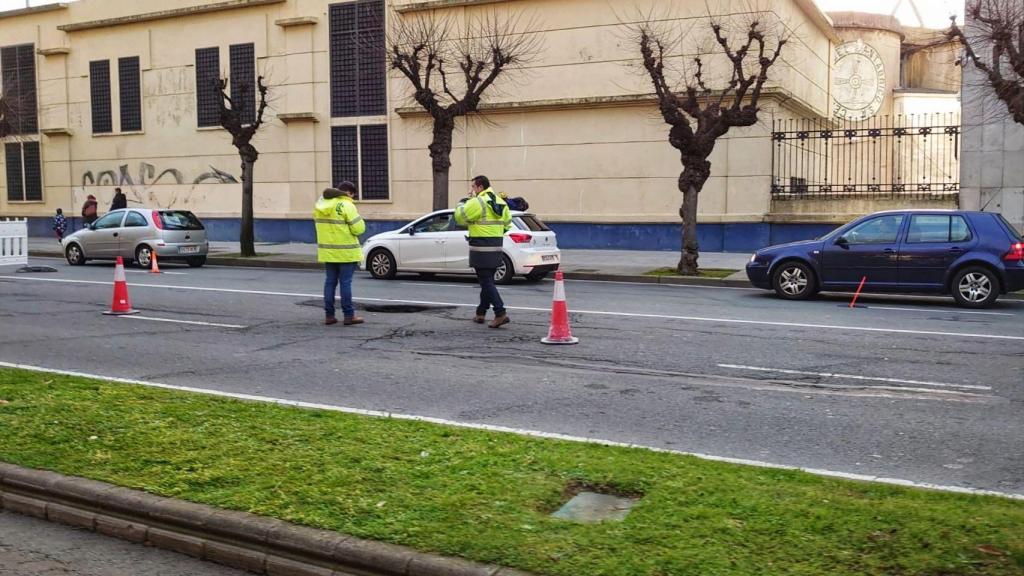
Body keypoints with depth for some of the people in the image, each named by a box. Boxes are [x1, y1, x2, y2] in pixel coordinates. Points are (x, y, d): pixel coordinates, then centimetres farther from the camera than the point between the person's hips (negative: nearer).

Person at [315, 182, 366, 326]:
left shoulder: (320, 204, 7)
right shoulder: (346, 205, -15)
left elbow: (318, 221, 15)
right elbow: (358, 229, -16)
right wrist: (358, 220, 4)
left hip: (327, 251, 6)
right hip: (345, 252, -6)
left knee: (330, 282, 11)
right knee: (345, 282, -1)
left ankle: (329, 315, 12)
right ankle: (349, 315, 3)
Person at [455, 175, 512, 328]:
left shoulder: (477, 202, -14)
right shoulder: (500, 202, 13)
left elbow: (460, 217, -7)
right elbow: (507, 224, 18)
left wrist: (465, 201, 4)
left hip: (481, 248, -8)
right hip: (496, 248, 8)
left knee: (487, 282, -6)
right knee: (487, 281, 16)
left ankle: (501, 313, -15)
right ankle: (480, 313, 25)